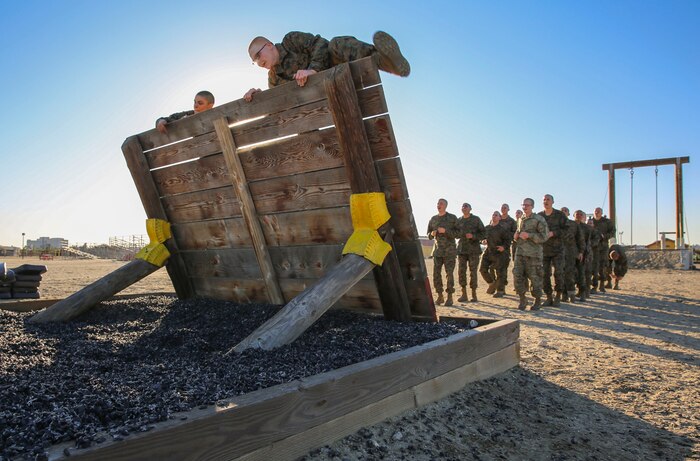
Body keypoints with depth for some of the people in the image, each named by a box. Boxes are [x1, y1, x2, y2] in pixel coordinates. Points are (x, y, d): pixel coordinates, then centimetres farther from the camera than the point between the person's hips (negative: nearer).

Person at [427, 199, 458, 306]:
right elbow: (428, 235, 18)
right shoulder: (433, 219, 12)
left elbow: (457, 233, -6)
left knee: (449, 274, -7)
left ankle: (449, 297, 1)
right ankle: (440, 296, 11)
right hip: (437, 250, 4)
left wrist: (445, 231, -19)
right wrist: (432, 234, -6)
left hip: (449, 250, -4)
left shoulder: (452, 218, 0)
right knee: (436, 273, 1)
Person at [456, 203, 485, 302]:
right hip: (462, 249, 3)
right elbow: (456, 233, 22)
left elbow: (483, 233, 1)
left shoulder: (476, 219, 3)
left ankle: (474, 294, 3)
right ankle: (464, 294, 7)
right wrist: (460, 235, 0)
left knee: (473, 272, -4)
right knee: (461, 271, -1)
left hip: (473, 249, -3)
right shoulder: (459, 221, 13)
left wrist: (473, 236, -14)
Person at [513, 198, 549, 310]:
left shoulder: (539, 219, -5)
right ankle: (522, 299, 11)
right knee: (517, 275, -3)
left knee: (535, 277, 0)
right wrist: (516, 236, 8)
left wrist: (529, 235, -19)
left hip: (533, 253, -5)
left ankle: (538, 301, 15)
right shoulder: (520, 220, 16)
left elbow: (544, 236, -10)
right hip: (520, 251, 6)